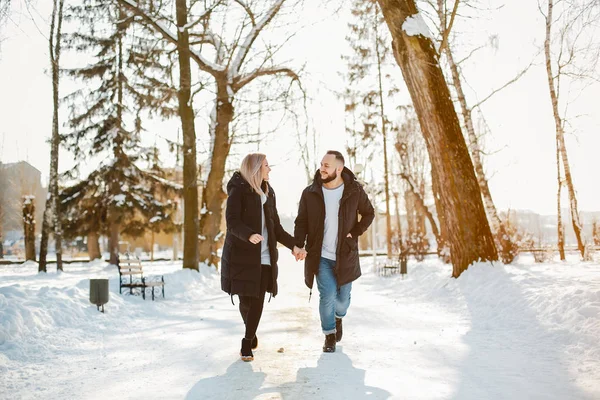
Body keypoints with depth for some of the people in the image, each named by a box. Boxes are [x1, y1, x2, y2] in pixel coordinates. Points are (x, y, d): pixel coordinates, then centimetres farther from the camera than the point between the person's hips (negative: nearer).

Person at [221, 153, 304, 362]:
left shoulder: (268, 193, 14)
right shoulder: (238, 191, -6)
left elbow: (276, 226, 18)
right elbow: (232, 221, -17)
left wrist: (292, 245, 9)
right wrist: (249, 235, -36)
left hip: (264, 256, 4)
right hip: (242, 254, -4)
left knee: (257, 300, -4)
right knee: (245, 299, 4)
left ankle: (247, 344, 5)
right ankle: (251, 332, 31)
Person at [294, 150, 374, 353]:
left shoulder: (354, 191, -5)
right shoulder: (310, 193, -4)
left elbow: (368, 213, 9)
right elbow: (301, 222, 0)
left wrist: (355, 232, -4)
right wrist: (298, 245, -15)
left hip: (345, 255, 1)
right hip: (320, 256, 0)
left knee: (343, 297, 10)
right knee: (327, 296, -7)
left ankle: (338, 317, 46)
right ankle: (329, 335, 15)